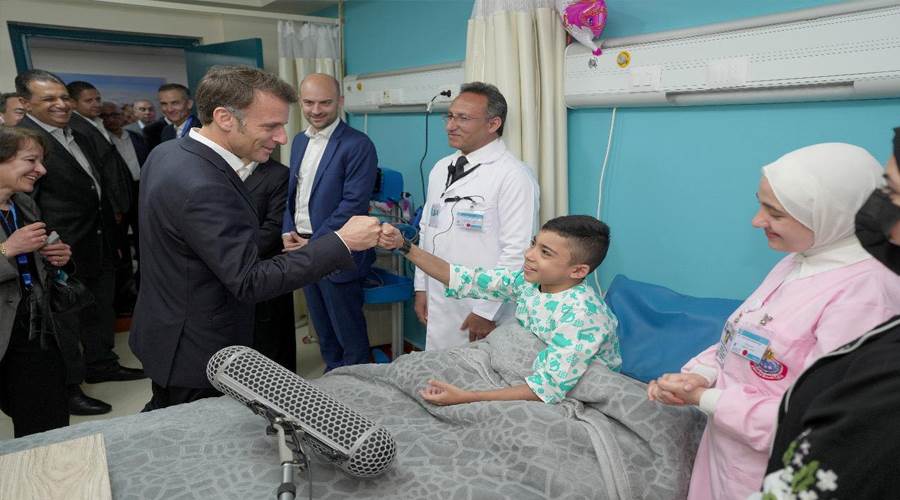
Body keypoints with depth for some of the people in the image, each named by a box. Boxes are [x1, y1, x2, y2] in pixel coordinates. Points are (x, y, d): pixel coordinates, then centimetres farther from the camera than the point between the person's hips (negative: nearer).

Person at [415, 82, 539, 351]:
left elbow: (516, 251, -18)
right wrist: (421, 288, 14)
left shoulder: (513, 176, -14)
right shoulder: (440, 169, 10)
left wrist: (487, 311, -17)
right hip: (438, 307, 7)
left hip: (483, 315, -7)